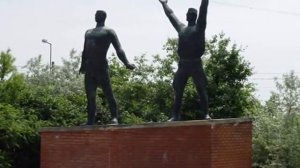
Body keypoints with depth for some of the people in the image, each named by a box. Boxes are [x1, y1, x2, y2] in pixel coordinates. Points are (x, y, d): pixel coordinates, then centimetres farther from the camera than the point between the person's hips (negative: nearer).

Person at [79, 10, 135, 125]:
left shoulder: (109, 32, 3)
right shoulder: (88, 33, 23)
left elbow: (118, 49, -7)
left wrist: (126, 63, -20)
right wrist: (82, 66, 25)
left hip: (101, 67, -6)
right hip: (89, 69, 6)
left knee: (108, 94, -6)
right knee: (90, 96, 3)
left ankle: (114, 118, 1)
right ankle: (90, 121, 6)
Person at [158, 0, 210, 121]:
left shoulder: (199, 27, 7)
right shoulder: (181, 28, 19)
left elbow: (203, 10, 1)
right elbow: (170, 14, 29)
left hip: (195, 63, -5)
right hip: (182, 64, 5)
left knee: (201, 90, -4)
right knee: (178, 92, 4)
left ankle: (206, 114, -3)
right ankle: (175, 116, 8)